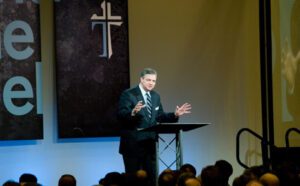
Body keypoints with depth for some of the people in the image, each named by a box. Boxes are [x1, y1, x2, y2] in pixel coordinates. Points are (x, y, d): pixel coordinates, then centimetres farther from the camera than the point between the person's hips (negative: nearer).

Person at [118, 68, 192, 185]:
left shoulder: (155, 96, 13)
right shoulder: (128, 94, -9)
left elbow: (159, 117, 17)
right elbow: (121, 115, -19)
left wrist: (175, 115, 3)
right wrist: (133, 112, -39)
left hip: (150, 143, 6)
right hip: (133, 144, -6)